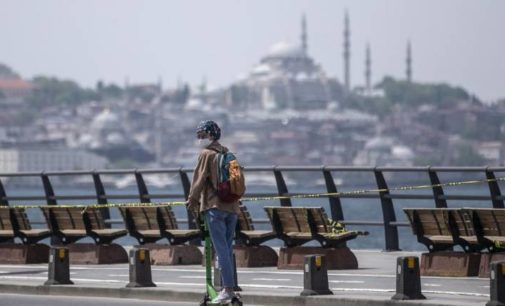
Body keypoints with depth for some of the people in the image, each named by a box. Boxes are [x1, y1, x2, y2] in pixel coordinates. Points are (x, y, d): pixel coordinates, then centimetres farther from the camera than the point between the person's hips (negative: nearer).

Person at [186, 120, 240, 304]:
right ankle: (229, 287, 8)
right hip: (232, 206, 7)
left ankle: (228, 289, -15)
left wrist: (192, 201, 5)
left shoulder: (207, 154, -4)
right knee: (227, 248, 10)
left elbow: (199, 179, -6)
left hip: (215, 206, -6)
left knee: (221, 249, -9)